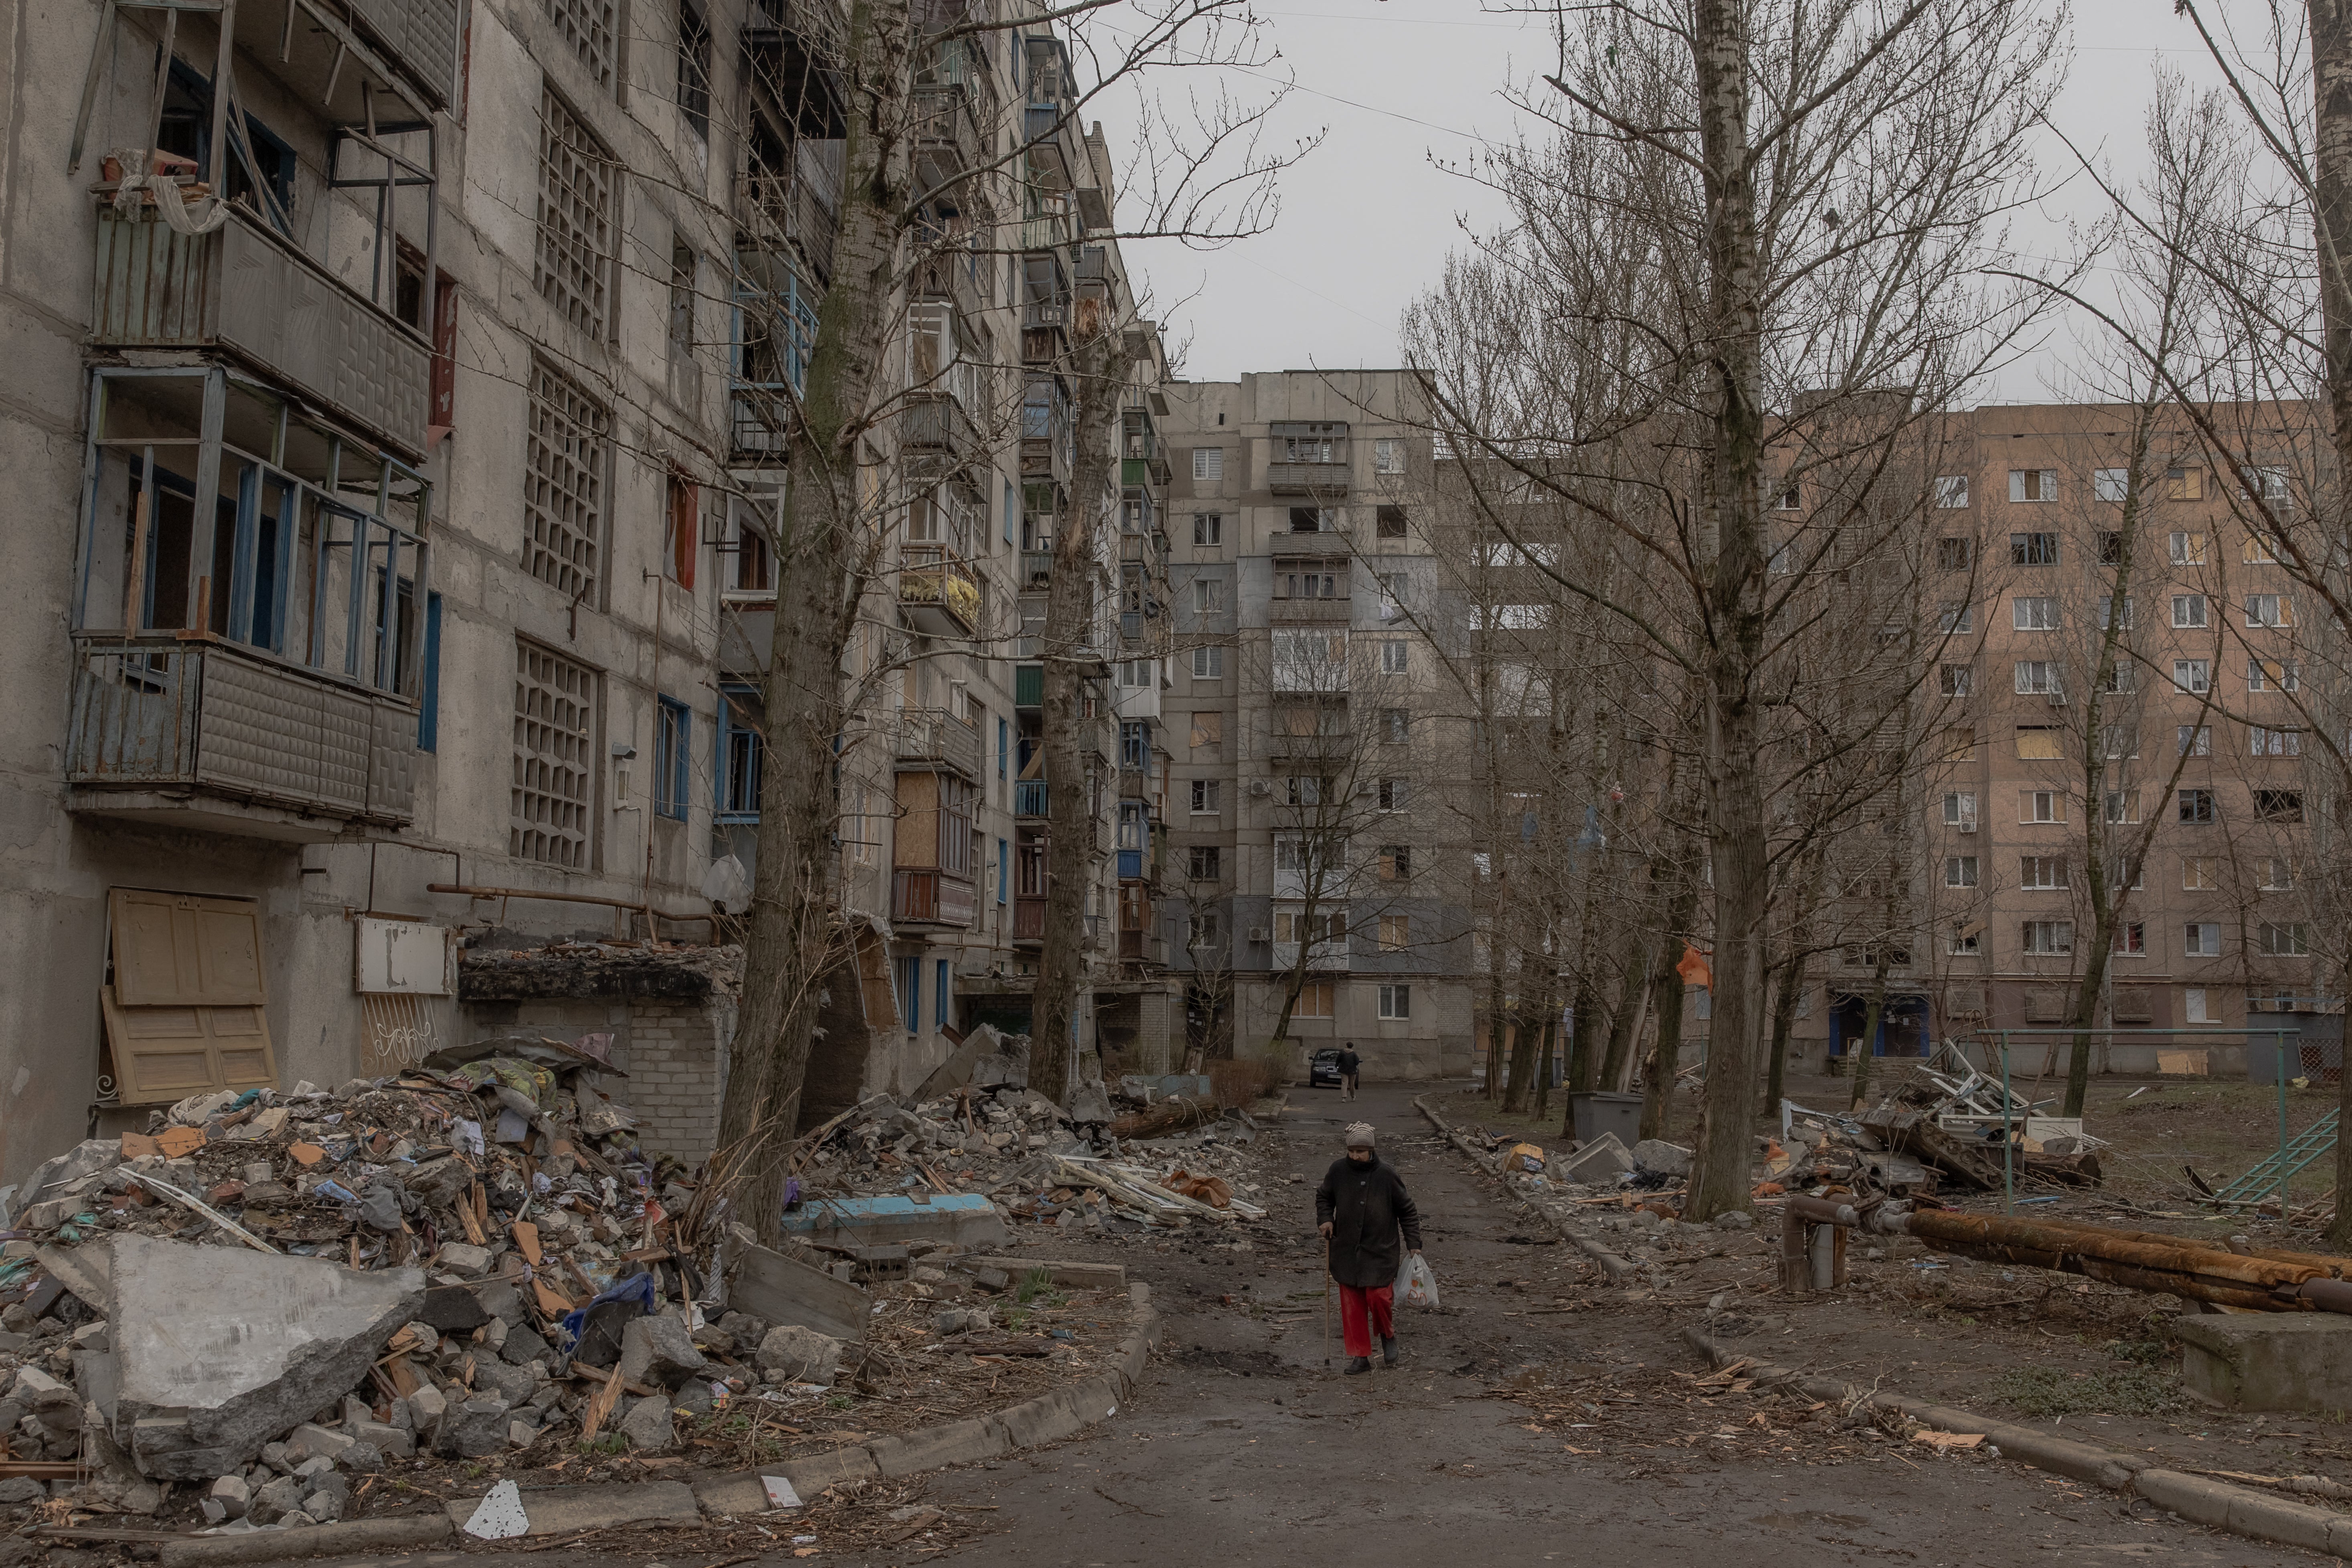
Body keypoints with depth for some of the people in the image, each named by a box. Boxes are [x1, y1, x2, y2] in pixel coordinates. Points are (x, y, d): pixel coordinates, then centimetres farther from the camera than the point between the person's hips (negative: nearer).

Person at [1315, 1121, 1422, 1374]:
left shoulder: (1387, 1175, -9)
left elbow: (1407, 1210, 1)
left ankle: (1388, 1335, 22)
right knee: (1352, 1305, 5)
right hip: (1347, 1251, 3)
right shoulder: (1338, 1171, -2)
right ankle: (1360, 1357, 16)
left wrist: (1414, 1244, -1)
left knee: (1378, 1297, -10)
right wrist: (1325, 1219, -2)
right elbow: (1323, 1197, 17)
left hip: (1380, 1251, -3)